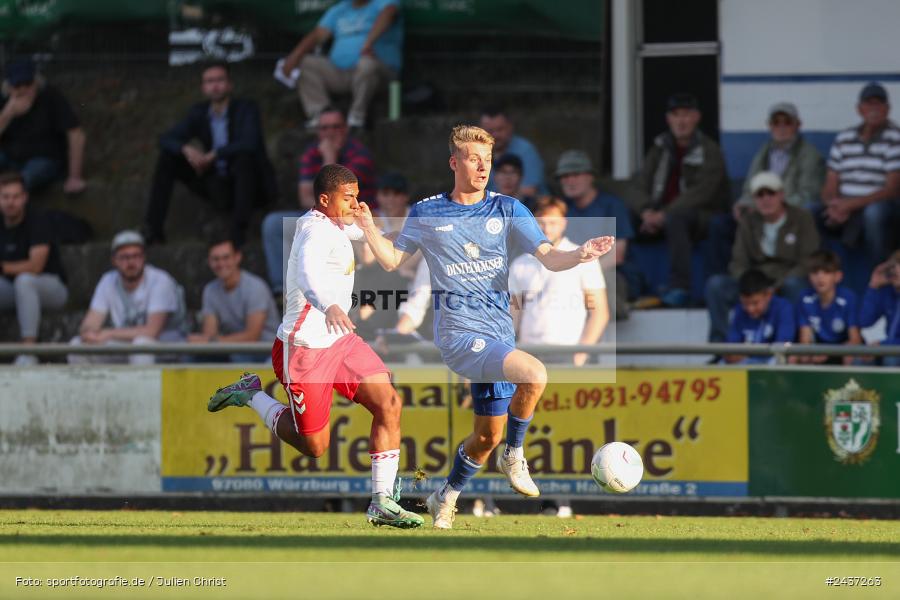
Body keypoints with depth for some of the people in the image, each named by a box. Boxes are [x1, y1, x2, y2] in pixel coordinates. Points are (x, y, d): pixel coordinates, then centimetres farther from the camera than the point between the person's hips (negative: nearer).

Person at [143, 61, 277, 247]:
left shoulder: (247, 108, -10)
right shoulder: (200, 112, 5)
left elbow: (250, 143, -28)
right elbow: (166, 139, -1)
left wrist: (214, 154, -27)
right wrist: (186, 149, -23)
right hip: (219, 187, 5)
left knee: (244, 157, -37)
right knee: (168, 158, -5)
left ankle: (238, 229, -41)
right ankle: (153, 228, -13)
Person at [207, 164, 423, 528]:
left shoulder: (331, 225, 9)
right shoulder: (317, 230, -22)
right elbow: (308, 273, -45)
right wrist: (329, 306, -63)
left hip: (341, 340, 9)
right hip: (306, 348, -9)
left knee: (389, 404, -10)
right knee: (314, 447, 1)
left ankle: (382, 503, -6)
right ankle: (252, 397, 25)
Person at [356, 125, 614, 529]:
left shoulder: (507, 210, 6)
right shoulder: (427, 214, 3)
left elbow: (548, 257, -3)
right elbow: (392, 260, 13)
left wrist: (579, 256, -24)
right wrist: (370, 229, -6)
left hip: (498, 333, 5)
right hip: (458, 330, -5)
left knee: (488, 435, 12)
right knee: (534, 375, -28)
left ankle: (445, 499, 34)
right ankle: (514, 457, -6)